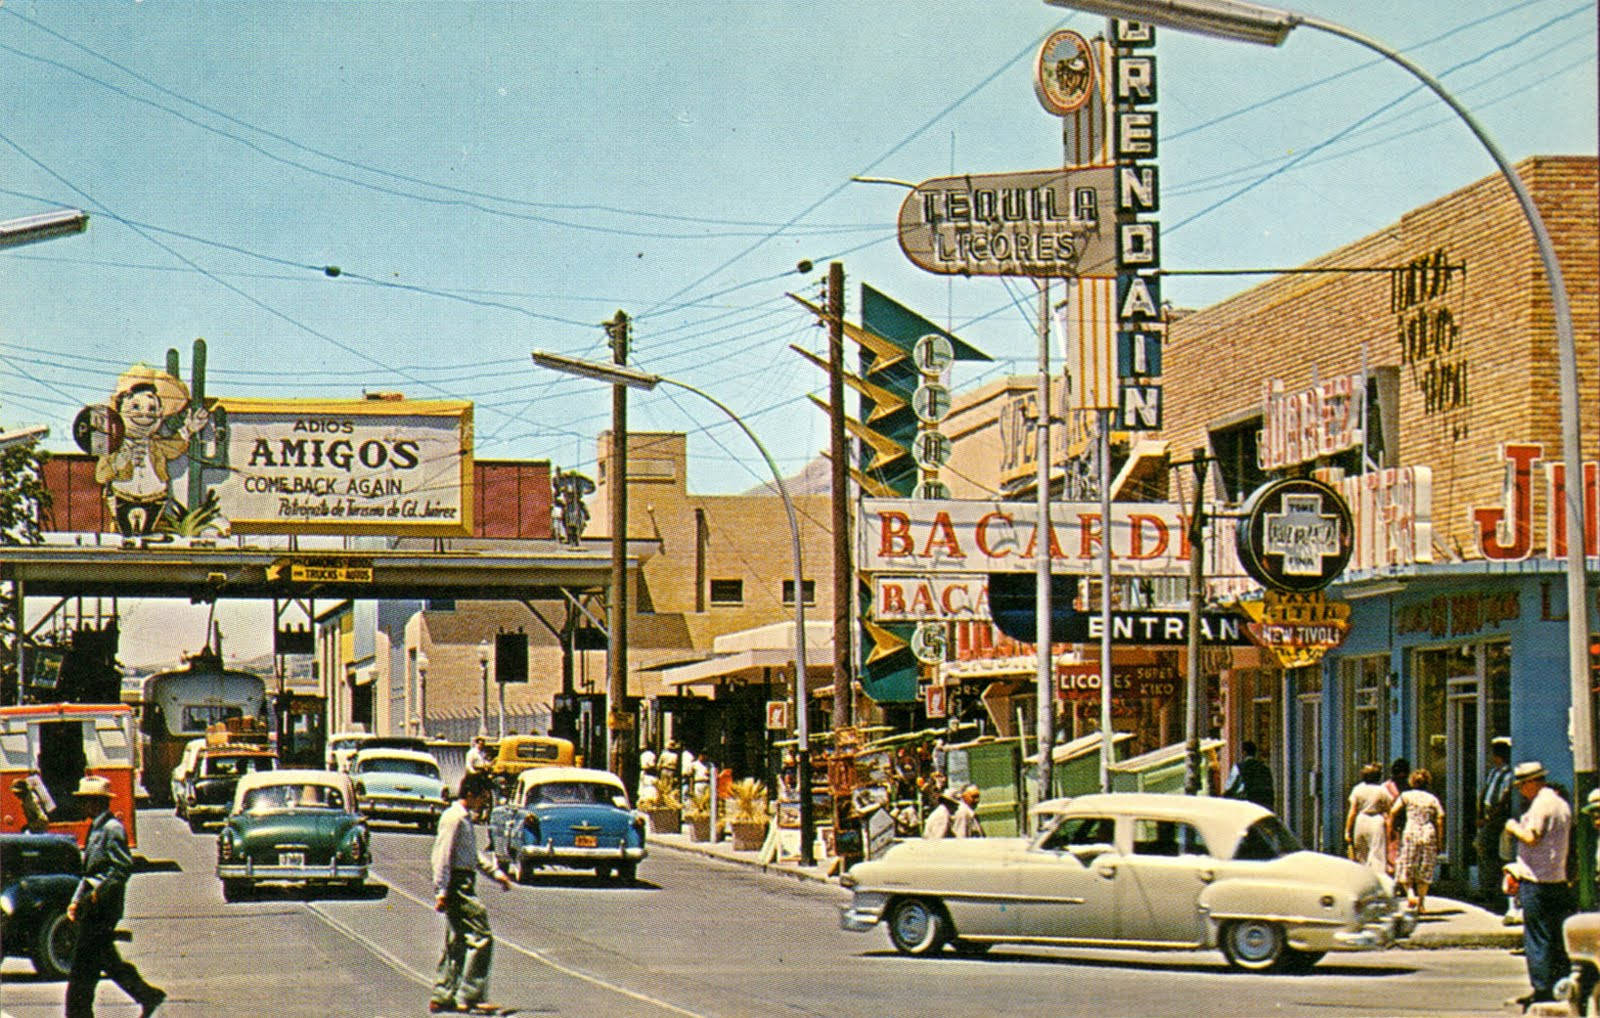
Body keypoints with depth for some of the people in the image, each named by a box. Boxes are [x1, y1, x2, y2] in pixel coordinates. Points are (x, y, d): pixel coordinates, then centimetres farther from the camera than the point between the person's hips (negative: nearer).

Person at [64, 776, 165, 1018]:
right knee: (107, 960, 15)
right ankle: (148, 995, 21)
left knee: (83, 965, -8)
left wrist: (97, 894, -21)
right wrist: (76, 901, 17)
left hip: (102, 908, -10)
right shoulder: (96, 829, 17)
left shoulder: (113, 829, -13)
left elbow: (123, 868, -21)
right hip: (93, 908, 10)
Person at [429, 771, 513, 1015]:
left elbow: (475, 854, 30)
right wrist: (441, 892, -21)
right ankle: (470, 996, -13)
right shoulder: (454, 818, -13)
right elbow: (442, 855, -18)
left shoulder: (465, 819, 18)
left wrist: (497, 873, 21)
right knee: (481, 938, -12)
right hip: (458, 884, -11)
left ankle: (442, 996, 17)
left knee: (457, 941, 13)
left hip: (463, 884, 11)